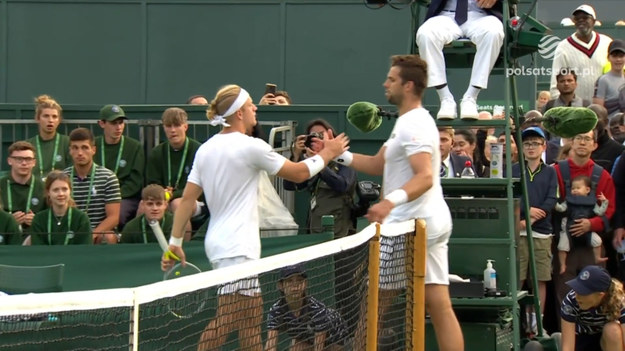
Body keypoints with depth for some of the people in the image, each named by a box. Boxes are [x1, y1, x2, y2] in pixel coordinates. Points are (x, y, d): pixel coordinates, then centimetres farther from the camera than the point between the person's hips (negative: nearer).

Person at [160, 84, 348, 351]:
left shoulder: (206, 149, 9)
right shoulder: (251, 146, -12)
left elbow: (187, 199, 7)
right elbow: (299, 173, -4)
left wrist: (175, 242, 10)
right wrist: (327, 153, 12)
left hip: (219, 242, 9)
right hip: (236, 249, -9)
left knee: (252, 316, 14)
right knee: (227, 319, -11)